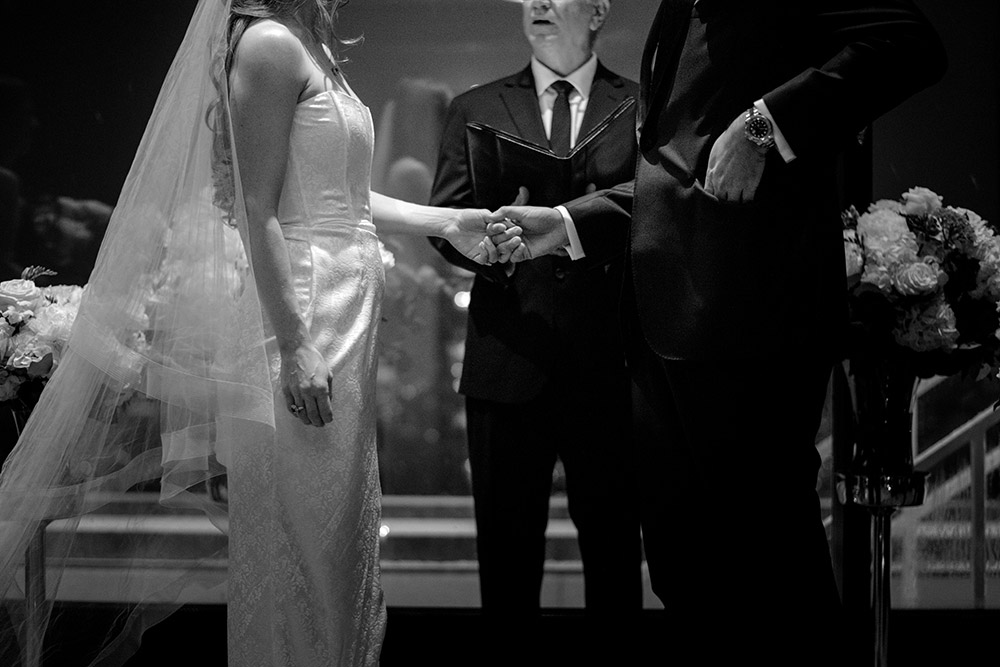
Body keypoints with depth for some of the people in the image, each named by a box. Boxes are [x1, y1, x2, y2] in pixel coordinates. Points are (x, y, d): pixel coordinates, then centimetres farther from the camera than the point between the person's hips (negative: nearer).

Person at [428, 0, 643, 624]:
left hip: (609, 362, -1)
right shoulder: (475, 109, 14)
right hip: (507, 360, 2)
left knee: (613, 547, 4)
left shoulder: (644, 108, 8)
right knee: (506, 546, 6)